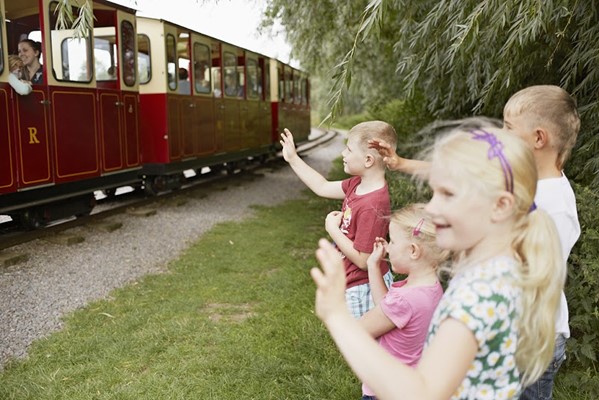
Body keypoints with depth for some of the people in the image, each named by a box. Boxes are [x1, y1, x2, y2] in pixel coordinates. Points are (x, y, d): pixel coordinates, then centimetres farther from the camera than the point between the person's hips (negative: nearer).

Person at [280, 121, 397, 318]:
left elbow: (362, 260, -27)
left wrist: (332, 229, -19)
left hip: (363, 289, -9)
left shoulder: (372, 206, -31)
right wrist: (293, 159, 10)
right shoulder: (358, 184, -5)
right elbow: (323, 187, 10)